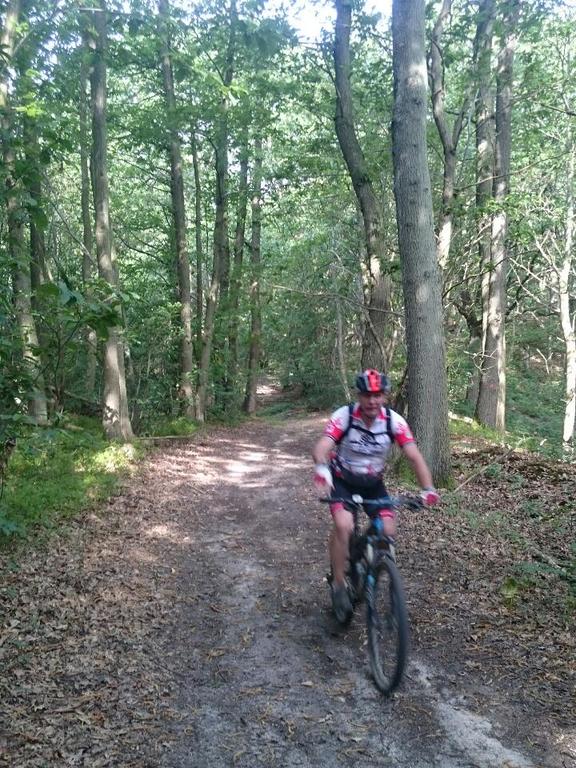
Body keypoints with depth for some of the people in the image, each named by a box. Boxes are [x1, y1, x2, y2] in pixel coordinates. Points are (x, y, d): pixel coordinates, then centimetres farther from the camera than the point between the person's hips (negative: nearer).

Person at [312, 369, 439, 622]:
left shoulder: (394, 421, -18)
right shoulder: (344, 416, -25)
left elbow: (414, 456, -22)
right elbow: (321, 448, -38)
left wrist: (428, 489, -38)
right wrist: (322, 468, -60)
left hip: (373, 482, 3)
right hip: (342, 480, -3)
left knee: (388, 531, -13)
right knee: (343, 525, -26)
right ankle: (339, 584, -8)